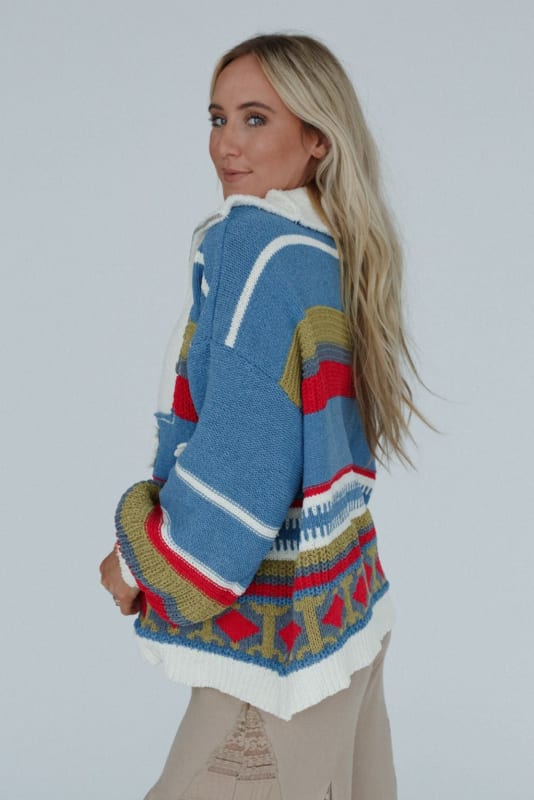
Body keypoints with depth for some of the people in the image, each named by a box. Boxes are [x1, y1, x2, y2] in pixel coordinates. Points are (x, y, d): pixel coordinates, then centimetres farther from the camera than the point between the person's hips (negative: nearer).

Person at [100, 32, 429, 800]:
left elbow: (241, 466, -22)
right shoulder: (338, 255, 7)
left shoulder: (252, 240, -18)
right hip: (344, 606, 8)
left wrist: (142, 567, -8)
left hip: (278, 636, -8)